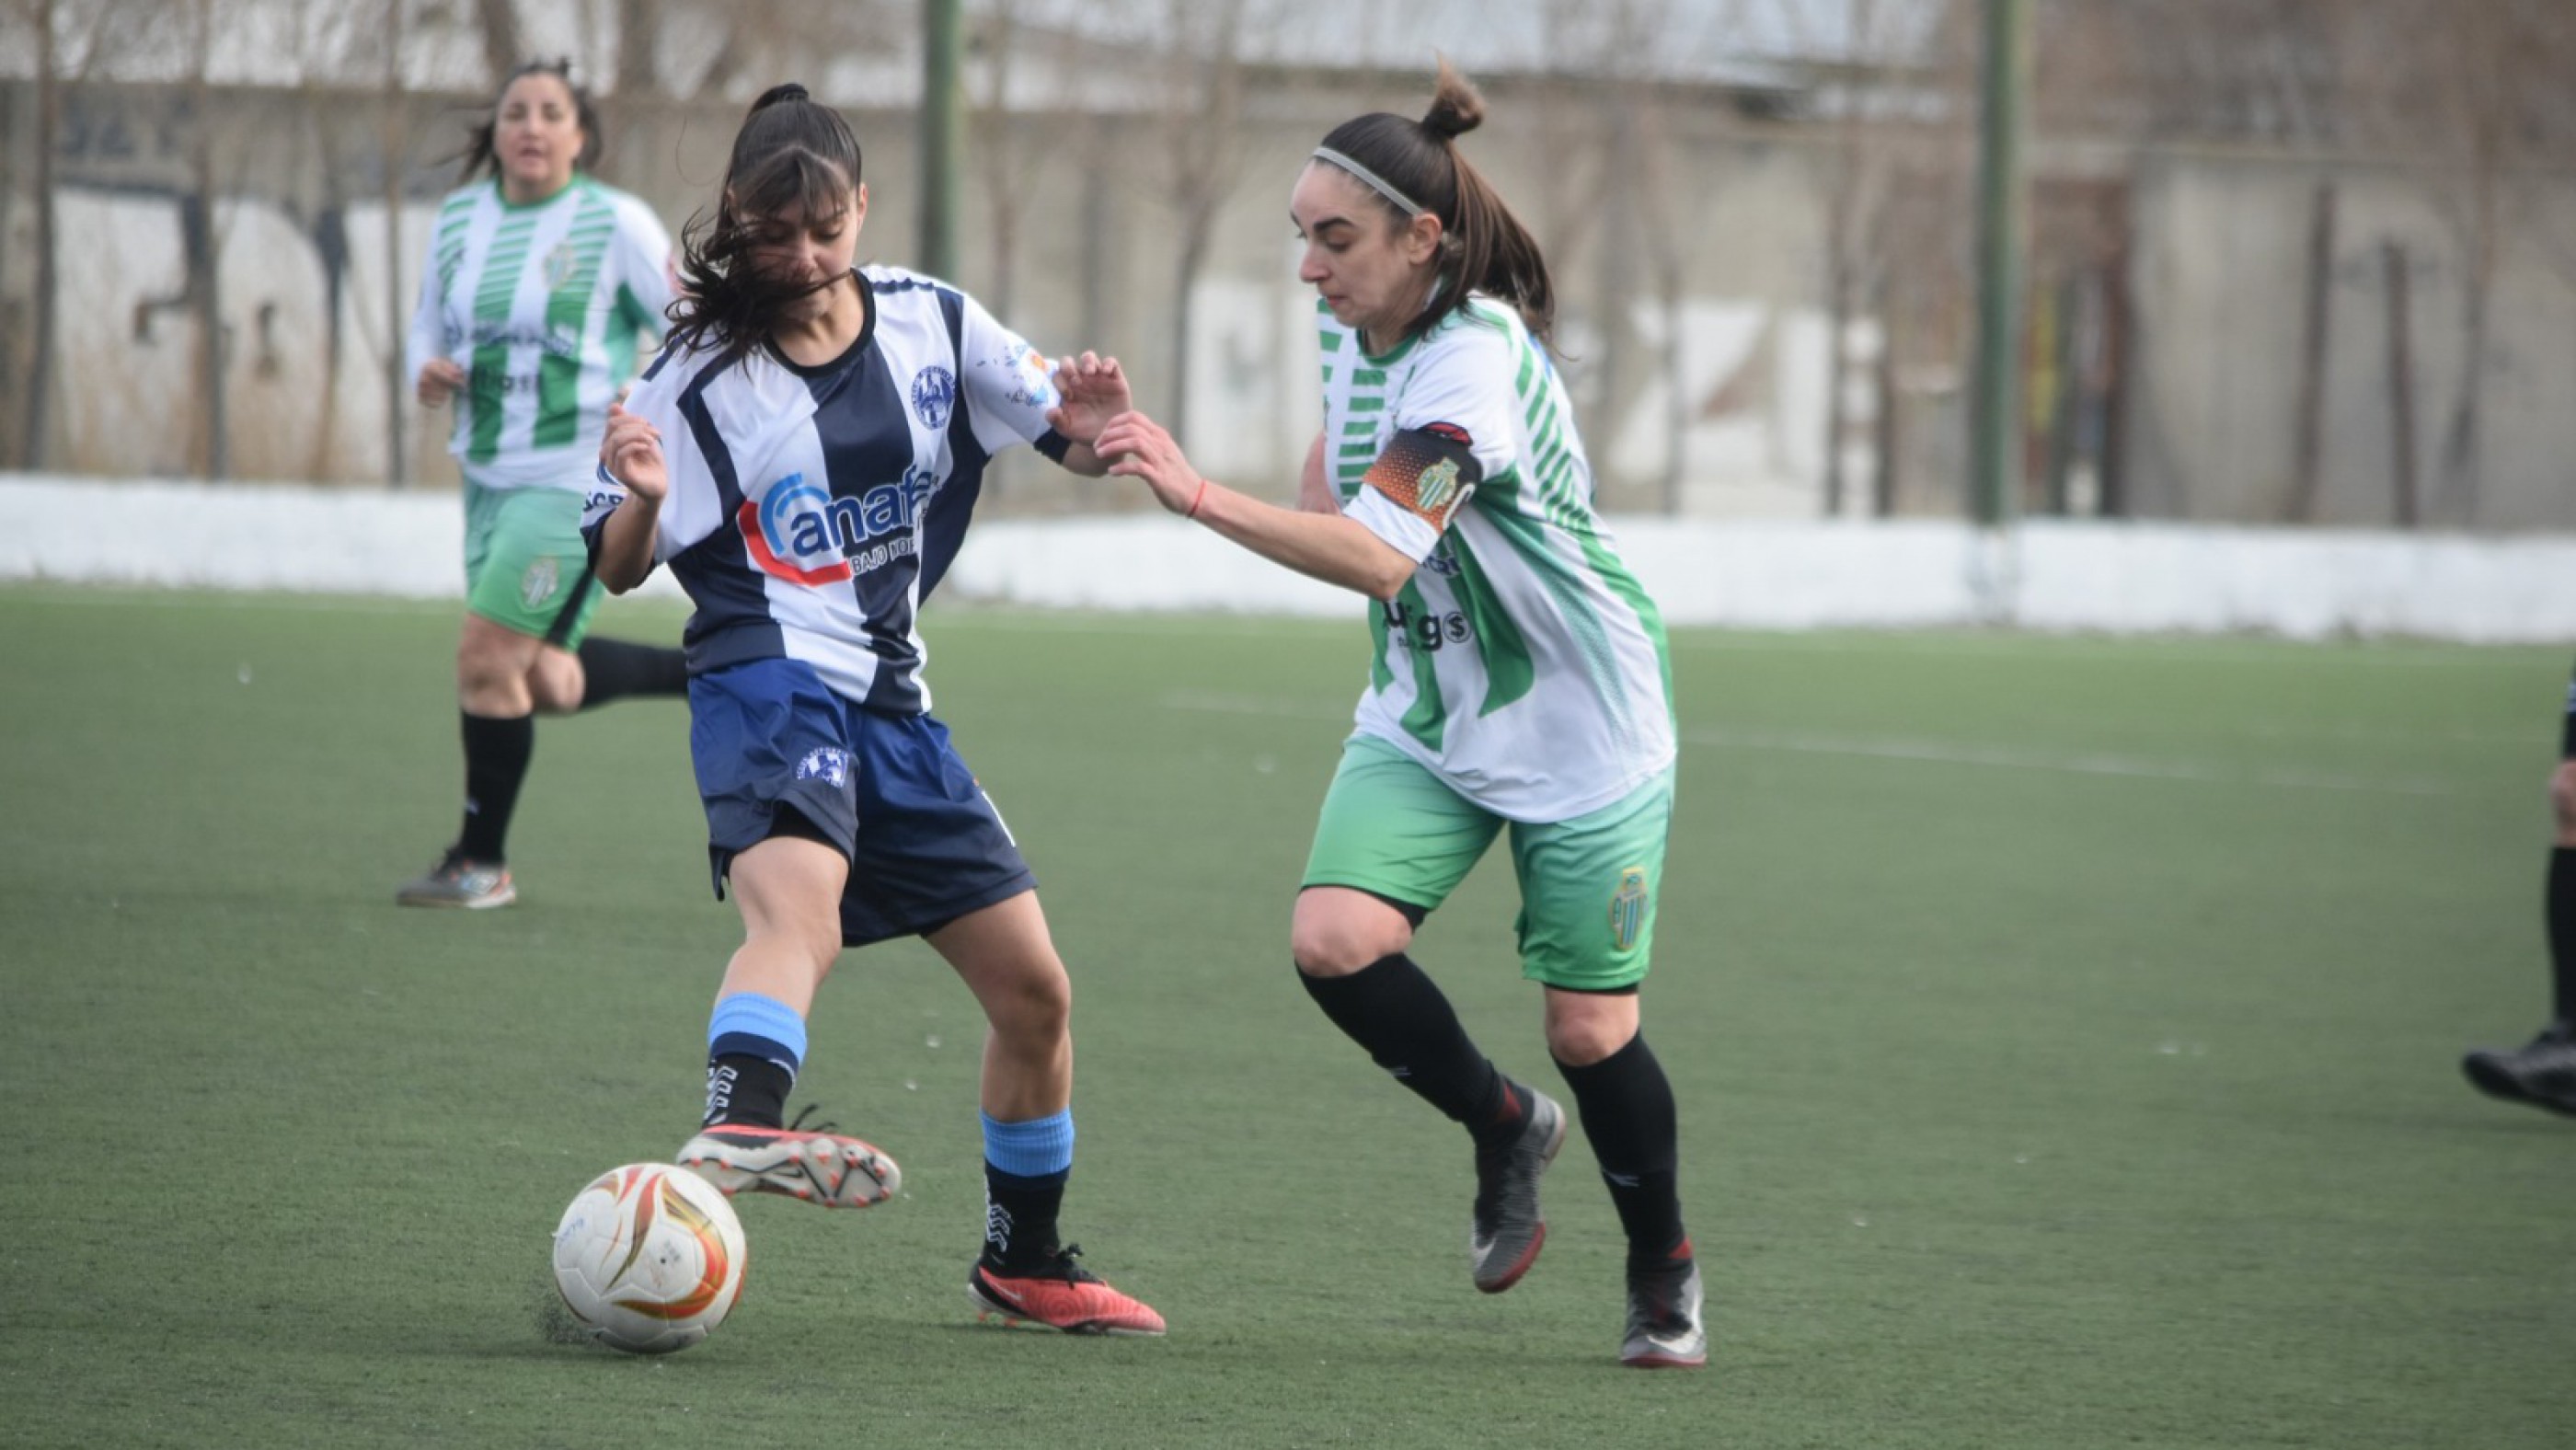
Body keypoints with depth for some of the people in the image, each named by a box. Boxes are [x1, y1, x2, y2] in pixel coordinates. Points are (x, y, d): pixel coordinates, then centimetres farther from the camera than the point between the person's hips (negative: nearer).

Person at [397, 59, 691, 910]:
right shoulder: (460, 219, 7)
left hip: (576, 480, -7)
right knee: (545, 686, 9)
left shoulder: (616, 225, -9)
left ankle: (482, 862, 1)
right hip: (490, 476, 7)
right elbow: (430, 324, 18)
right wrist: (427, 371, -5)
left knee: (487, 656, -13)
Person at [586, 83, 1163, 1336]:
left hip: (893, 704, 6)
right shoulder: (701, 377, -3)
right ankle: (739, 1127, -65)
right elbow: (620, 571, -1)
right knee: (798, 905, -37)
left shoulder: (933, 325, 7)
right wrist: (642, 499, -23)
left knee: (1034, 989, 9)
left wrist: (1091, 430, -9)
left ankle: (1023, 1263, 28)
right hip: (767, 681, -6)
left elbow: (1069, 446, 15)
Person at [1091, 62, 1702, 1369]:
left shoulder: (1476, 363, -28)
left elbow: (1379, 556, -41)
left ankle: (1664, 1272, 26)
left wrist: (1202, 499, -49)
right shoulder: (1356, 326, -2)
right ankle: (1503, 1127, 10)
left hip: (1577, 733, -7)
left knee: (1587, 1029, 0)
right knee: (1333, 941, -17)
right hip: (1424, 721, 7)